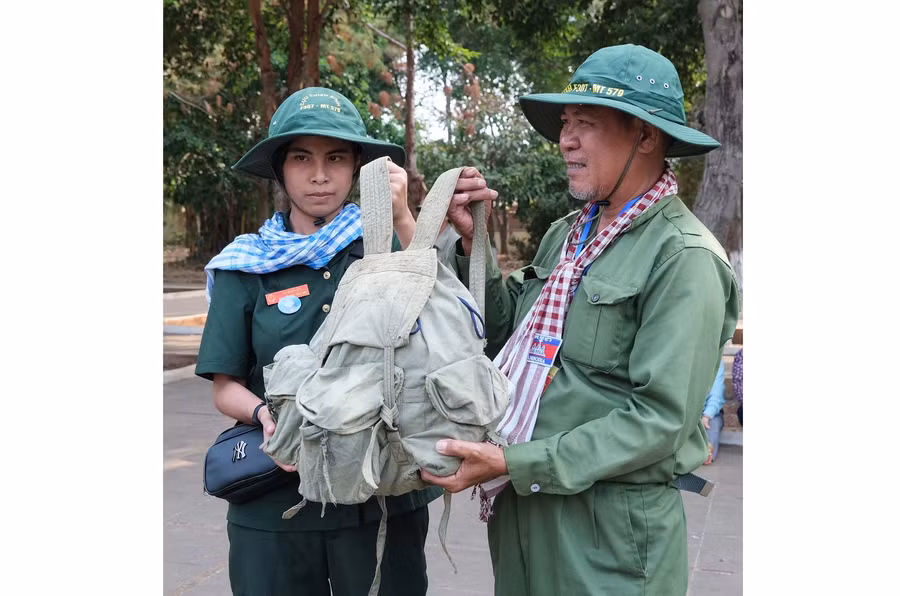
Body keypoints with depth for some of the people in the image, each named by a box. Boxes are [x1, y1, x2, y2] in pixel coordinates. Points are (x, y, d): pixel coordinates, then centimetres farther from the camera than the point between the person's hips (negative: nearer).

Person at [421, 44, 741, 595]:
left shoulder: (684, 257, -15)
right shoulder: (567, 234, 7)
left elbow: (659, 420, -19)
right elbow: (509, 335, 11)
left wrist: (515, 463, -21)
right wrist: (475, 245, 0)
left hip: (611, 533, -6)